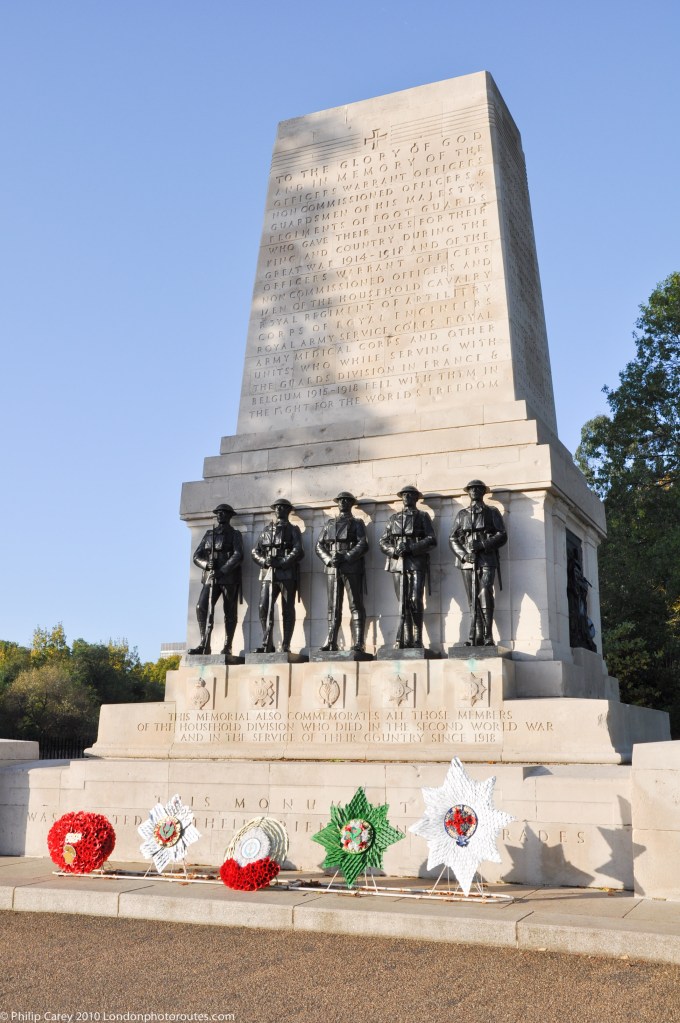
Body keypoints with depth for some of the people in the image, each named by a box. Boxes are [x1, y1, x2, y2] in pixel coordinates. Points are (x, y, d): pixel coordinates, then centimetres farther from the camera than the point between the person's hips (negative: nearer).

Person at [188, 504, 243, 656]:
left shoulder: (234, 534, 6)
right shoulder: (209, 534, 18)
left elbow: (238, 556, -9)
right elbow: (196, 556, 13)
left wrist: (222, 571, -19)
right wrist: (206, 564, -10)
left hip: (229, 578, -4)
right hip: (210, 578, 4)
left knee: (229, 612, -3)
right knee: (201, 607, -10)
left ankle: (227, 647, -1)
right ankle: (204, 644, -7)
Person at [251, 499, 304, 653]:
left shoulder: (293, 530, 9)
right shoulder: (266, 530, 19)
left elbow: (298, 551, -4)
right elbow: (255, 551, 14)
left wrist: (281, 562, -15)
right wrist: (264, 561, -6)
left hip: (287, 573, -3)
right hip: (268, 574, 3)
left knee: (287, 610, -3)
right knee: (264, 608, -8)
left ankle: (285, 646, -2)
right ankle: (267, 644, -3)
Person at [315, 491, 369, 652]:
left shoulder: (357, 523, 9)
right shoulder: (329, 523, 20)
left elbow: (363, 545, -4)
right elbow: (319, 546, 14)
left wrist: (345, 557, -15)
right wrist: (329, 559, -5)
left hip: (352, 568, -3)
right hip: (332, 569, 3)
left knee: (356, 606, -7)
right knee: (333, 608, 1)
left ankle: (358, 643, -11)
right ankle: (331, 642, 0)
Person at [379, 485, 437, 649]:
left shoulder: (422, 517, 11)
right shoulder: (394, 518, 20)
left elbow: (431, 540, 0)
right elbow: (383, 542, 15)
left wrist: (410, 548, -12)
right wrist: (395, 550, -6)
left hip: (417, 563, -3)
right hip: (398, 563, 3)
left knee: (415, 601, -12)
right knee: (403, 603, 0)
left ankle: (417, 640, -8)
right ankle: (406, 639, 1)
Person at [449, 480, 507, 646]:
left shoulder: (492, 512, 13)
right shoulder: (462, 514, 19)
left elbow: (502, 535, 3)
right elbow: (452, 539, 13)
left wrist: (483, 545, -12)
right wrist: (463, 555, -4)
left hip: (486, 559, -3)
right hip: (468, 561, 3)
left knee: (484, 596, -16)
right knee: (473, 601, -1)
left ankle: (488, 637, -15)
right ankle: (477, 637, -1)